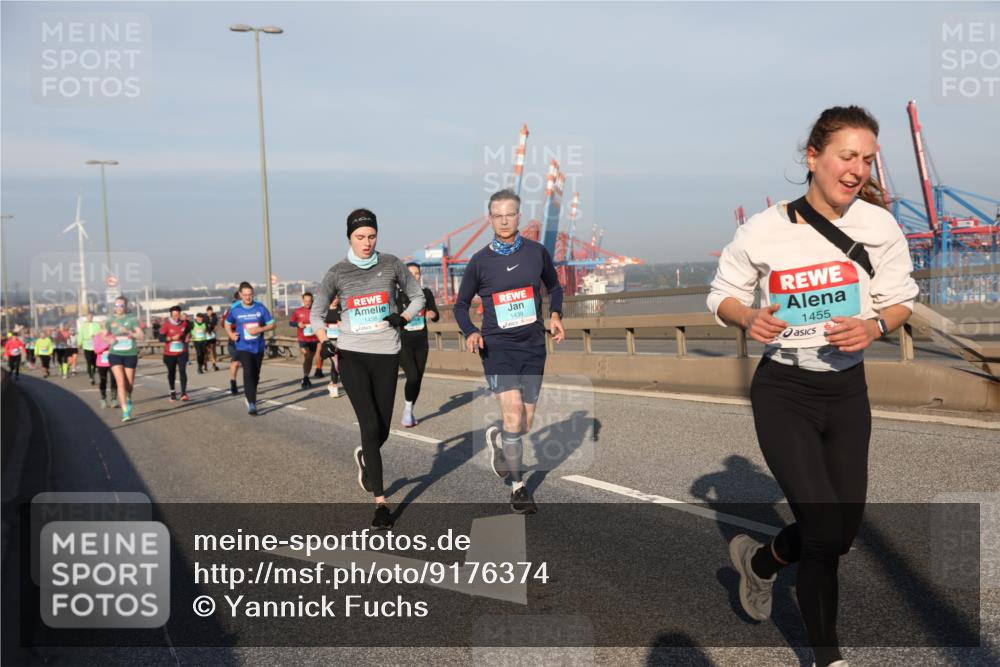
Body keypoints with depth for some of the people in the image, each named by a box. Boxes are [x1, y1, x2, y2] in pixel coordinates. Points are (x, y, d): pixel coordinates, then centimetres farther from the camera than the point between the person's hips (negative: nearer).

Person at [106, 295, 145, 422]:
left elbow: (141, 336, -11)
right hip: (115, 354, 0)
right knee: (121, 383, -12)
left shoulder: (132, 319, -3)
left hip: (130, 354, 0)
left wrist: (128, 332, -26)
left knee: (129, 383, 10)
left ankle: (129, 399, 45)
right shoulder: (110, 319, 3)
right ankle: (125, 412, -10)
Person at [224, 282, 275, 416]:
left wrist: (259, 329, -17)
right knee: (248, 373, -17)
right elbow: (227, 323, 14)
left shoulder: (260, 307, -4)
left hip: (258, 347, 2)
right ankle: (251, 404, -17)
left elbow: (271, 324, 1)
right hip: (243, 347, -2)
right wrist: (231, 334, -5)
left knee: (255, 375, 12)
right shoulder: (235, 309, -3)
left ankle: (250, 398, 35)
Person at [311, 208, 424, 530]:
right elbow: (316, 312, 9)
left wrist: (404, 317, -6)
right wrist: (324, 340, -9)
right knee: (370, 426, -10)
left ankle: (365, 457, 45)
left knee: (382, 430, 7)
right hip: (352, 356, -1)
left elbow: (417, 295, 13)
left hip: (386, 355, 2)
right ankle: (380, 503, -1)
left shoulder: (391, 264, 2)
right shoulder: (337, 272, 0)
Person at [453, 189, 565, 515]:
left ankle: (496, 438, 42)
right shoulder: (480, 261, -1)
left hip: (533, 345, 3)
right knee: (513, 412, -18)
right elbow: (461, 304, 9)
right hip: (497, 345, -3)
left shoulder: (537, 252, 3)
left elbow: (554, 286, 19)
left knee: (525, 424, 7)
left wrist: (555, 314, 0)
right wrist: (470, 332, -9)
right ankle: (518, 487, -3)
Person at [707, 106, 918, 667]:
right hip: (784, 392, -3)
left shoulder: (879, 225, -6)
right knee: (825, 528, -8)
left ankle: (759, 561, 41)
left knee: (844, 529, 9)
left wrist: (874, 326, -19)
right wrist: (749, 317, -22)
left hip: (848, 389, 4)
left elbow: (902, 300, 3)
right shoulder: (765, 229, -11)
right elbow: (722, 295, 0)